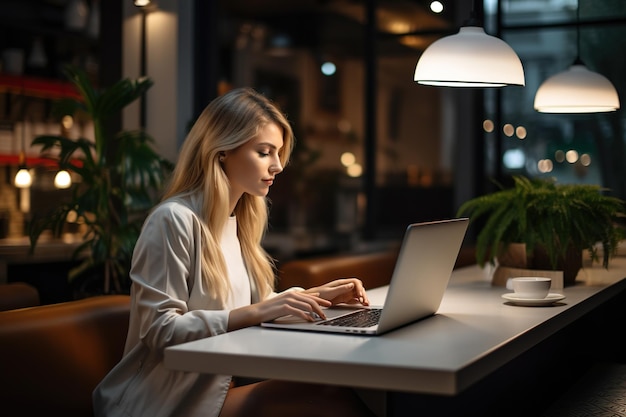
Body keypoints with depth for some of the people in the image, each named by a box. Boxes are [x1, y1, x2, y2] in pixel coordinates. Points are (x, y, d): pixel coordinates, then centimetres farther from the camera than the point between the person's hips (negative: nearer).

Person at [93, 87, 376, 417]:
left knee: (334, 390, -21)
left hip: (220, 383, 8)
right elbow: (159, 331, -18)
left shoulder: (238, 220, 14)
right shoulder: (174, 219, -13)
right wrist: (256, 312, -26)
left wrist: (314, 295, 5)